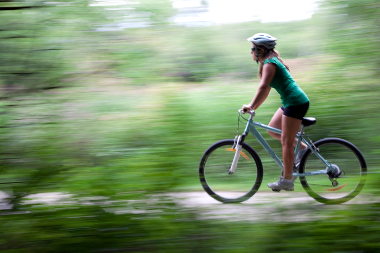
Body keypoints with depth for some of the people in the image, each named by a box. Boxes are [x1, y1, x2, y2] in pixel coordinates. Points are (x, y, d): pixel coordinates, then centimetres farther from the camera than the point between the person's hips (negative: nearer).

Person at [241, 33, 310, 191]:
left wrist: (251, 106, -24)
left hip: (296, 102, -10)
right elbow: (266, 90, 19)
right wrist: (253, 107, 15)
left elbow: (263, 88, -25)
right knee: (272, 130, 15)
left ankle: (286, 181, 0)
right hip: (290, 102, 10)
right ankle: (302, 147, 19)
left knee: (286, 142, -6)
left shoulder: (269, 63, -14)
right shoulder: (269, 62, 17)